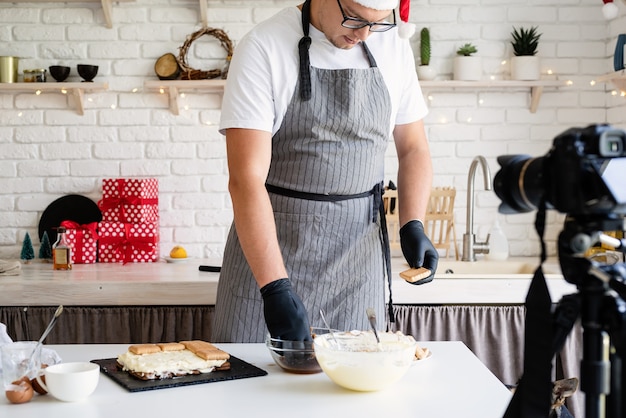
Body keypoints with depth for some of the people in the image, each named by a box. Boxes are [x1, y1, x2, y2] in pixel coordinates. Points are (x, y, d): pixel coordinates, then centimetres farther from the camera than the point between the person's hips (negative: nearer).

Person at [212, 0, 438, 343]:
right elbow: (246, 178, -19)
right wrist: (275, 288, -26)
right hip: (268, 246, -3)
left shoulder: (394, 48, 4)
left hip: (358, 254, 4)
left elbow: (413, 148, 13)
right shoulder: (264, 48, -12)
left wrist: (412, 225, -5)